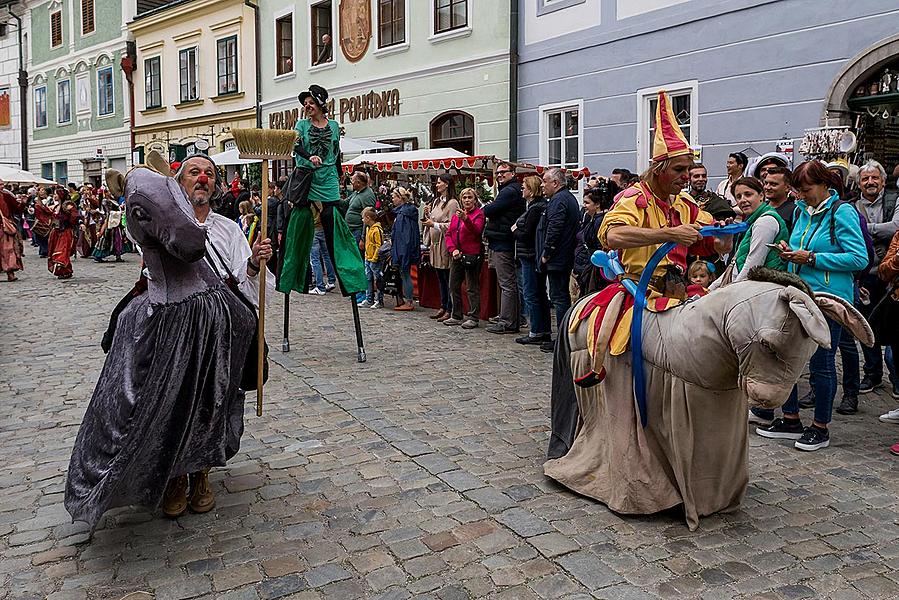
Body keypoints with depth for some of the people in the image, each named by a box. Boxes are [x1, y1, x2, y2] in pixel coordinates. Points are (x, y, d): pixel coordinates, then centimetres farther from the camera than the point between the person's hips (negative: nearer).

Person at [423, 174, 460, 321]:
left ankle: (450, 310, -1)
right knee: (440, 278, 14)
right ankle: (443, 307, 22)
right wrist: (428, 215, 3)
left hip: (445, 244, -9)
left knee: (448, 278, -5)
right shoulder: (437, 201, 16)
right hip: (435, 243, 9)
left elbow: (452, 225, -17)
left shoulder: (452, 203, -11)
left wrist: (434, 224, -18)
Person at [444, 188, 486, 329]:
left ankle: (473, 317, 3)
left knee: (472, 287, -3)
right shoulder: (456, 215, 16)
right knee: (454, 286, 11)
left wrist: (465, 219, -39)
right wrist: (453, 249, -4)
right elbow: (449, 234, 12)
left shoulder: (479, 214, -3)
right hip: (457, 256, 7)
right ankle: (457, 316, 22)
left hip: (472, 256, -7)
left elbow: (476, 230, -22)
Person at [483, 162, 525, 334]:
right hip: (505, 242, 11)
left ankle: (507, 322, -4)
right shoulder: (514, 190, 20)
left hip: (502, 244, -11)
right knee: (509, 283, 13)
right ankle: (514, 320, 19)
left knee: (507, 284, -7)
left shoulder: (509, 191, -13)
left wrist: (484, 209, 4)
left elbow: (489, 210, -16)